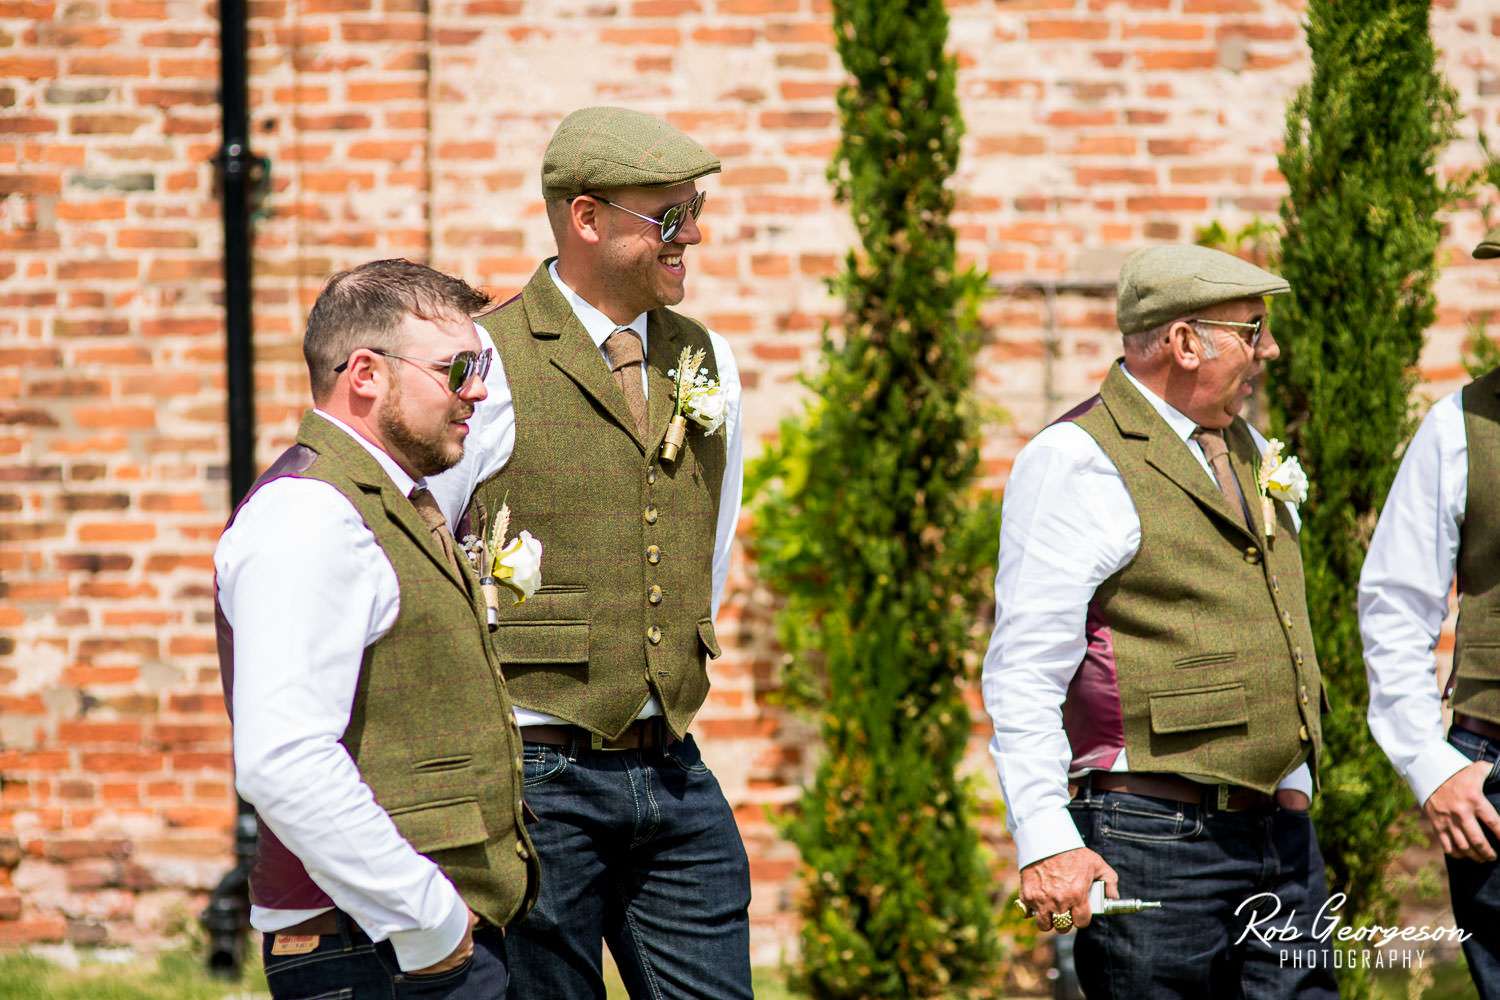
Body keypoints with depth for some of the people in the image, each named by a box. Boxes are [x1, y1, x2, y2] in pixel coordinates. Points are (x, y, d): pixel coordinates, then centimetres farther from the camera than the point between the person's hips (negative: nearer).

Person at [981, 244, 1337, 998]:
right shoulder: (1076, 462, -9)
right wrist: (1046, 843, -21)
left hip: (1280, 836, 8)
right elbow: (1023, 673, -14)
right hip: (1152, 839, -8)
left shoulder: (1251, 452, 18)